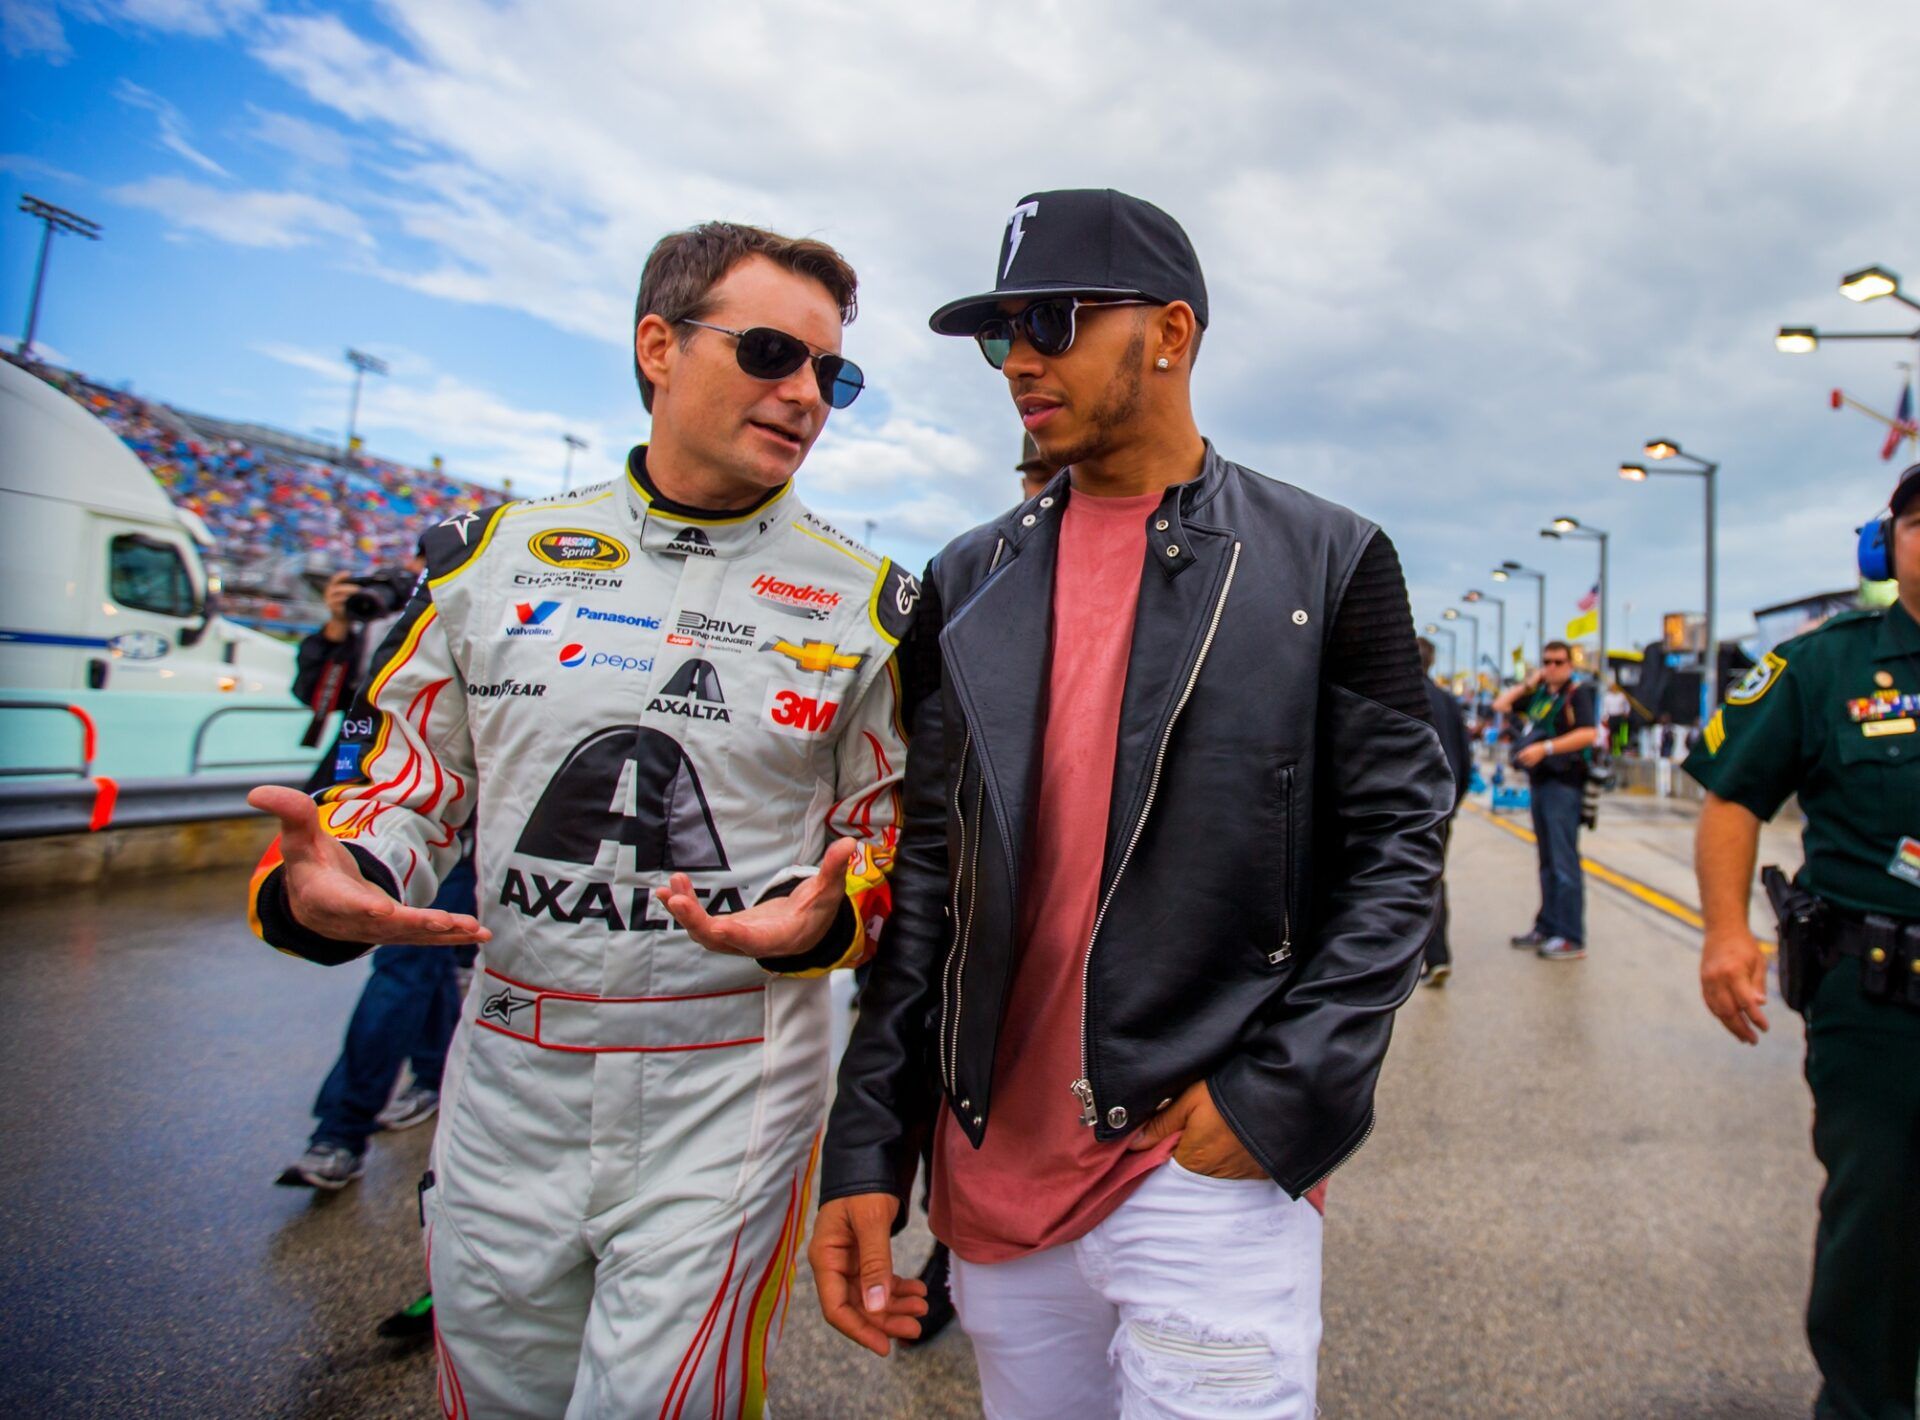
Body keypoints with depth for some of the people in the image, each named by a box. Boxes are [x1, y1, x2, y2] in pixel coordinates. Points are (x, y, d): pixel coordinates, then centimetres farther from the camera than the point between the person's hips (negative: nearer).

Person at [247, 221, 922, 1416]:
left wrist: (822, 915, -18)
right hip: (510, 1078, 3)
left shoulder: (861, 602, -3)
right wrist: (316, 883, -12)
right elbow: (410, 781, 8)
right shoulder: (496, 555, 2)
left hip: (727, 1091, -2)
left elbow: (883, 830, 2)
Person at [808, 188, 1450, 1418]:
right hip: (995, 1178, 4)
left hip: (1214, 1164, -3)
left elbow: (1399, 842, -3)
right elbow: (930, 871, 4)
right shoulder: (970, 582, 6)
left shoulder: (1328, 562, -2)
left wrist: (1282, 1095, -12)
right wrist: (866, 1149, 0)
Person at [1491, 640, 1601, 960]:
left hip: (1563, 783, -7)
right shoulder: (1539, 694, 13)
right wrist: (1529, 683, 10)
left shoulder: (1577, 692, -5)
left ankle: (1571, 938, -2)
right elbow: (1500, 704, 20)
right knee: (1547, 862, 13)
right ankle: (1547, 927, 21)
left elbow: (1589, 733, -17)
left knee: (1564, 862, -6)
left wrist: (1545, 747, -23)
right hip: (1539, 781, 7)